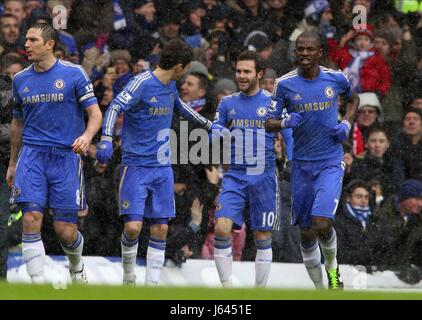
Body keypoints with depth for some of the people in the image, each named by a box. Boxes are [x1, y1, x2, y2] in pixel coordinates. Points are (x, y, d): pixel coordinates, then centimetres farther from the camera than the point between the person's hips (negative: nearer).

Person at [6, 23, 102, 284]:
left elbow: (95, 113, -2)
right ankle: (37, 283, -12)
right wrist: (12, 163, 25)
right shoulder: (20, 79, 11)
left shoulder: (73, 74, -1)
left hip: (66, 155, -2)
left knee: (66, 231, -1)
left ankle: (77, 267, 32)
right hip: (32, 154, 2)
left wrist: (87, 136, -23)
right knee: (32, 219, -15)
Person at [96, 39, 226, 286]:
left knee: (160, 229, 2)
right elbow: (115, 107, -21)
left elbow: (180, 106, 32)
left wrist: (208, 125, 38)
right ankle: (128, 275, 9)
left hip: (162, 168, 7)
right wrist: (106, 139, -35)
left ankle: (152, 283, 9)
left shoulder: (170, 86, 11)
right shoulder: (142, 83, -12)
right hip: (136, 165, -7)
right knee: (133, 226, -14)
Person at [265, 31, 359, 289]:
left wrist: (346, 123, 0)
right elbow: (269, 123, 2)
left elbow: (354, 98, 19)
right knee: (307, 233, 7)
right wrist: (285, 123, -20)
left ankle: (332, 267, 12)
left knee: (322, 224, -19)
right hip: (302, 164, 2)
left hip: (331, 163, -2)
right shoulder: (285, 84, -4)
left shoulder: (336, 79, -3)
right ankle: (319, 288, 24)